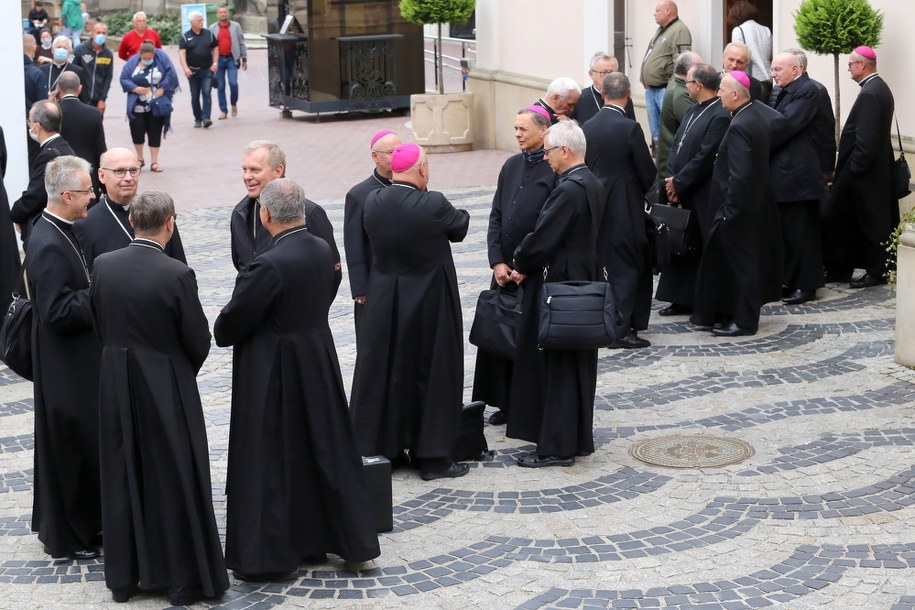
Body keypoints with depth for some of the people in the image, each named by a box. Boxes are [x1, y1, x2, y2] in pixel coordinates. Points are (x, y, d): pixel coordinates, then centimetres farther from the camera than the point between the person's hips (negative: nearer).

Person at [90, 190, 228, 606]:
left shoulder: (103, 266, -5)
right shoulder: (177, 275, -19)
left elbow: (99, 323, 5)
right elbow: (198, 341, -11)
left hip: (116, 386, 4)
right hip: (166, 386, -4)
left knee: (122, 478, 15)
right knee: (175, 478, 7)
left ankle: (123, 576, 24)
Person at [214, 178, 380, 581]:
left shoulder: (270, 265, -24)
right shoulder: (323, 251, -1)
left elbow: (231, 324, -17)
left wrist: (222, 333, 5)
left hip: (274, 373, -7)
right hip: (319, 363, 7)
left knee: (269, 461, 4)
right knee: (324, 451, 16)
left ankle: (269, 554, 11)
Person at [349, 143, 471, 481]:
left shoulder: (373, 202, -8)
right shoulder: (434, 205, -20)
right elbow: (460, 227, -3)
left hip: (384, 303, 4)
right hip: (430, 304, -4)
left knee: (382, 373, 14)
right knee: (431, 374, 7)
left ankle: (381, 450, 22)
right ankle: (432, 456, 12)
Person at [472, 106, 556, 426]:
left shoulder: (554, 169, -11)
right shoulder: (511, 166, 9)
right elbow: (496, 217, 10)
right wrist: (497, 262, -1)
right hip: (506, 267, 7)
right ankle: (506, 403, 20)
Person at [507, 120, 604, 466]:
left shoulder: (568, 190, -21)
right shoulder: (593, 185, 9)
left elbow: (542, 239, -21)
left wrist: (520, 265, -2)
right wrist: (526, 265, 8)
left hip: (560, 286, -10)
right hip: (584, 282, 10)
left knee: (557, 368, -2)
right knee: (578, 365, 16)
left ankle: (557, 448, 4)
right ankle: (579, 439, 24)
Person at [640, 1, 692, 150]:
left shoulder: (679, 31, -13)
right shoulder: (661, 30, 19)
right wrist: (645, 79, 18)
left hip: (665, 89, -10)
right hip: (651, 88, 10)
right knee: (655, 128, 14)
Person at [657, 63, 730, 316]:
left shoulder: (720, 116, -17)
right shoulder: (694, 111, 12)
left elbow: (705, 159, -20)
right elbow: (676, 145, 14)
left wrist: (678, 183, -14)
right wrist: (672, 179, 0)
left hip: (702, 198, -9)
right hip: (681, 192, 9)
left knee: (704, 250, -1)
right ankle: (682, 300, 22)